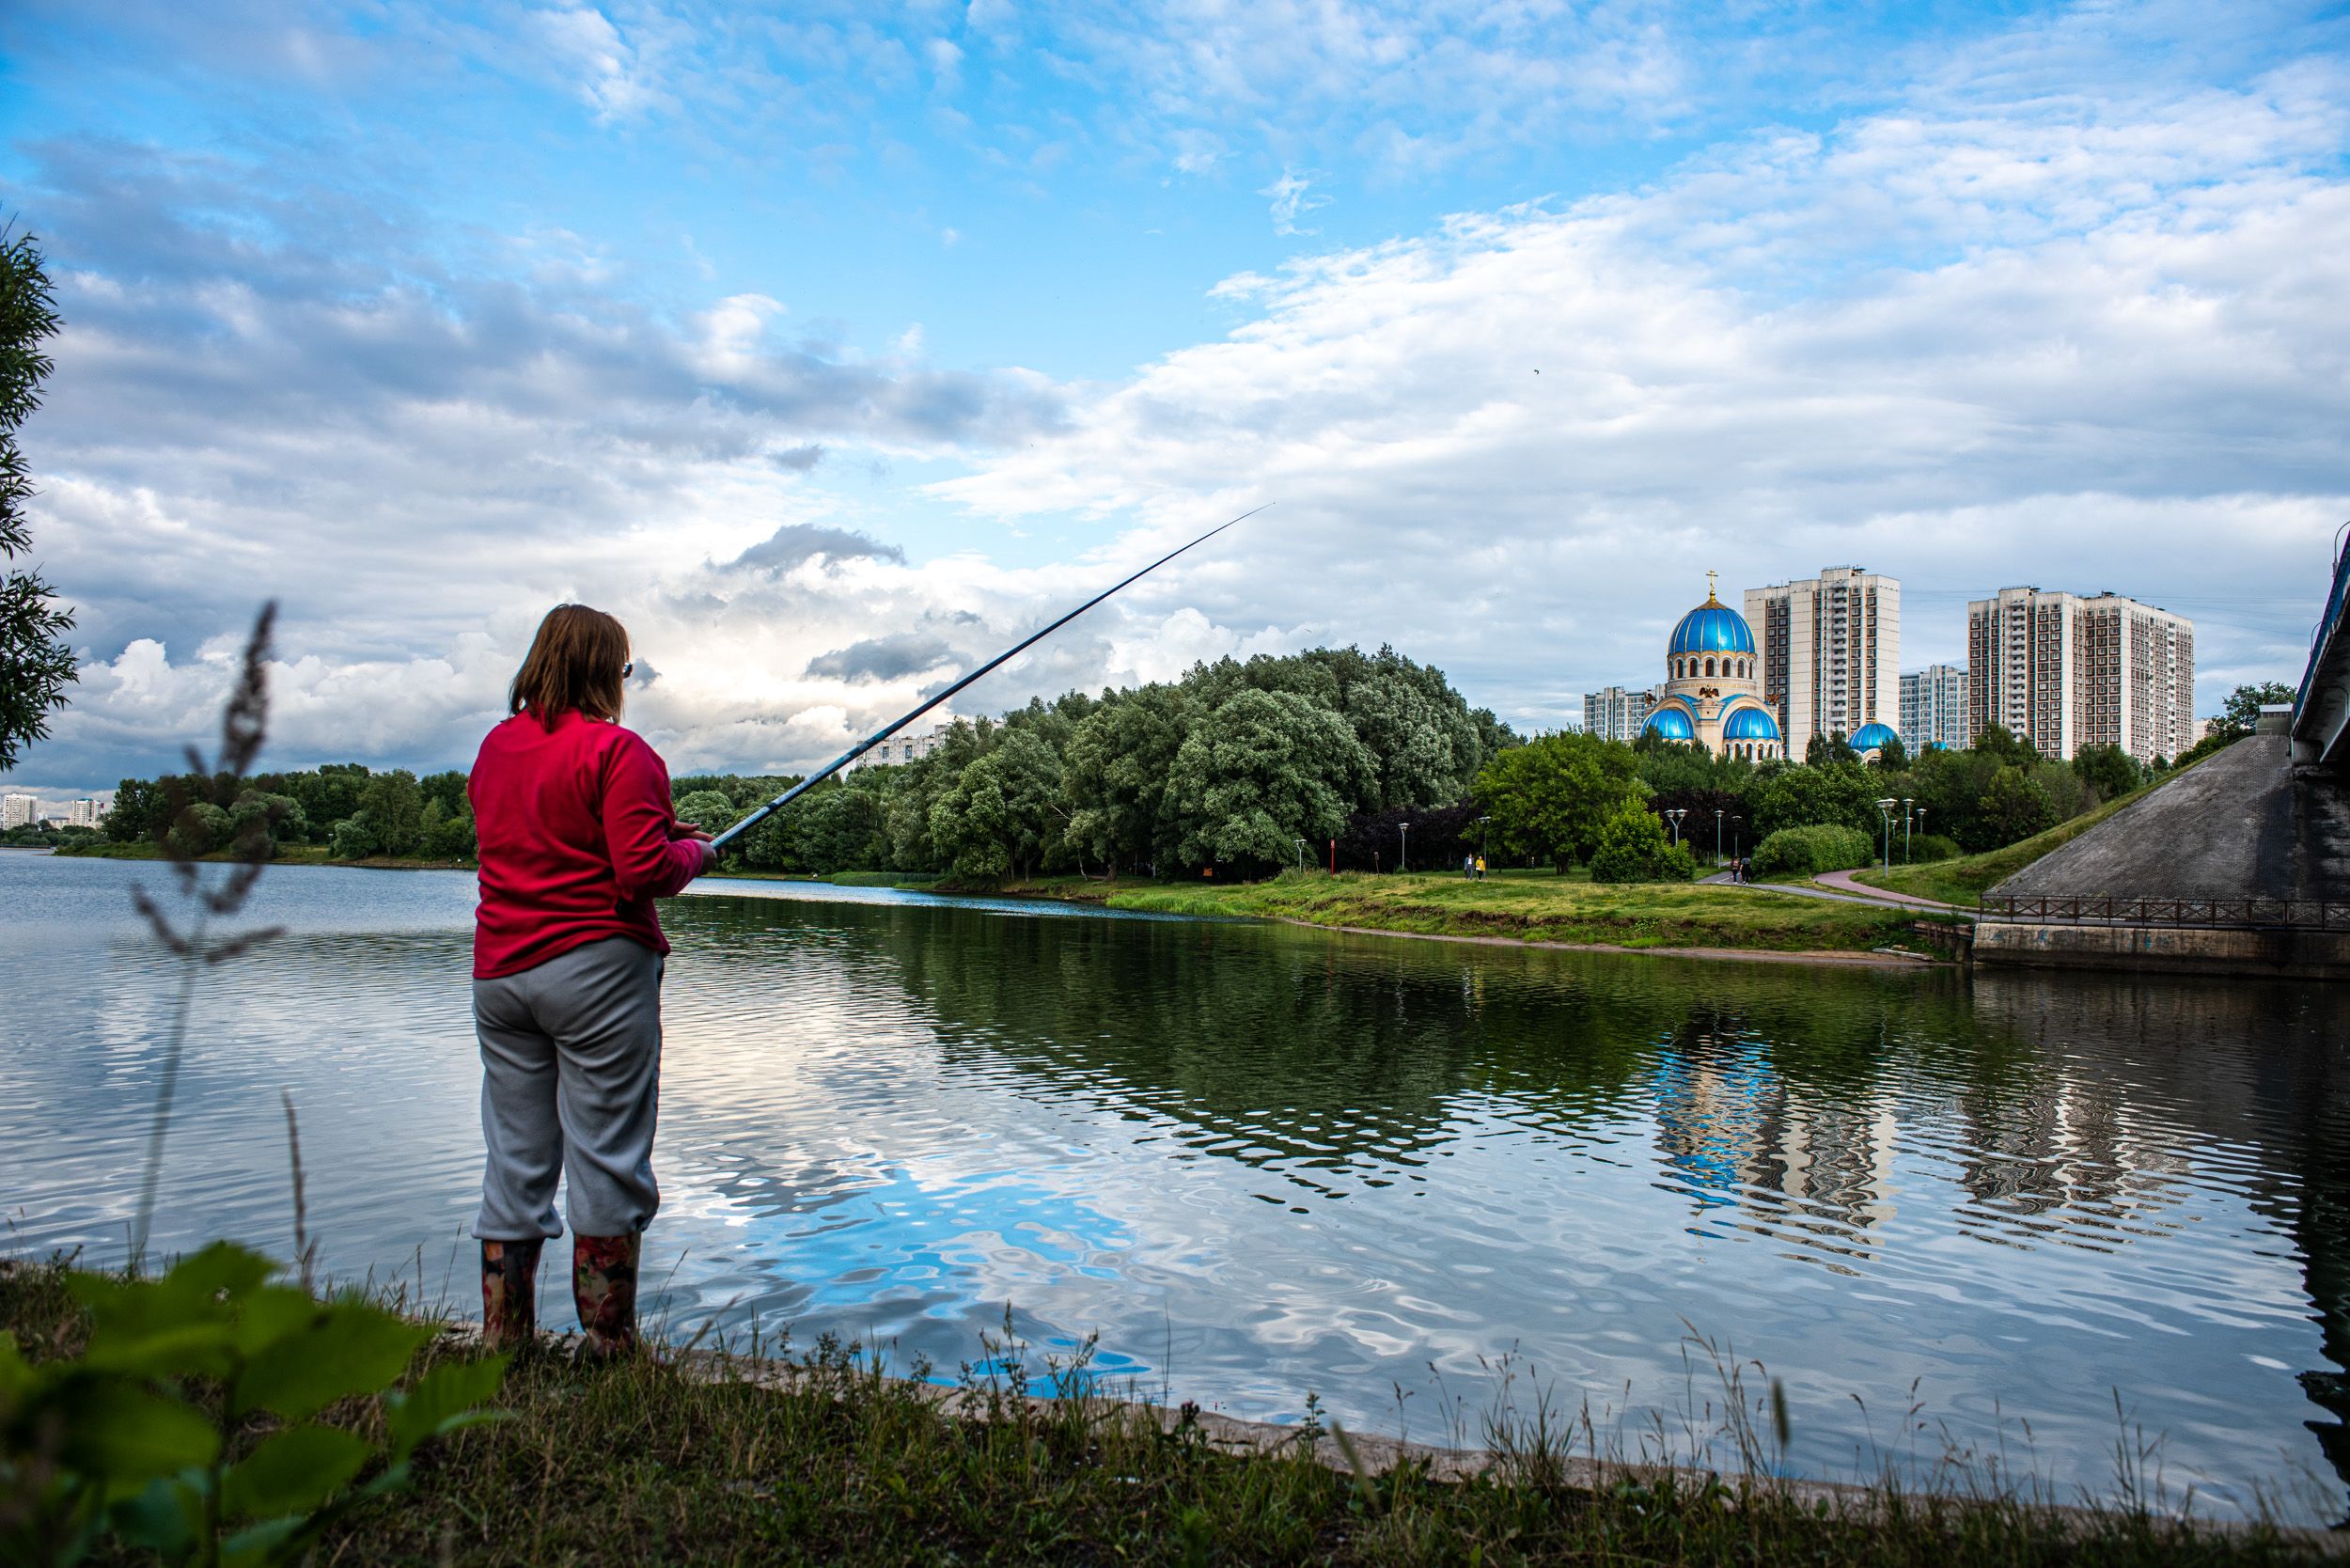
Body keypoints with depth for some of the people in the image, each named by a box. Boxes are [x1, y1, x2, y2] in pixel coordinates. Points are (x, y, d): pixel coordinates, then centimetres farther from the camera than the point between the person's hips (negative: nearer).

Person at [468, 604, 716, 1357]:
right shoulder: (616, 751, -11)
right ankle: (607, 1343, 9)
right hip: (596, 970, -7)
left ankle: (504, 1339, 20)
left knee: (514, 1162, 13)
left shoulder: (496, 746, 12)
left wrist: (654, 825, 17)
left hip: (498, 973, 7)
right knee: (607, 1161, 2)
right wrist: (693, 850, 2)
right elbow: (644, 872, -19)